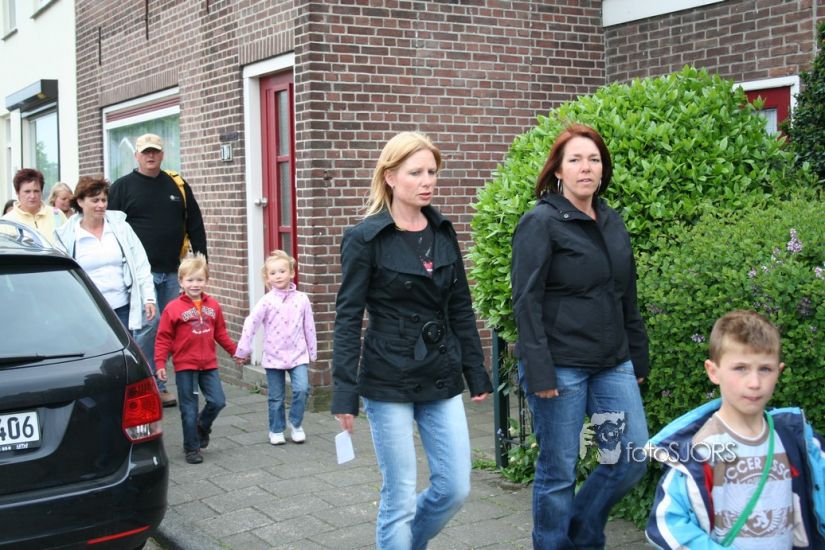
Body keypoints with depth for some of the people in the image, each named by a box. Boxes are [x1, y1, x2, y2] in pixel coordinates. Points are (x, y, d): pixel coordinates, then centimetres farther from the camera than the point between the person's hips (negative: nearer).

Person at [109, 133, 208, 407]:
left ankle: (157, 385, 18)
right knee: (150, 325, -12)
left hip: (172, 273, 4)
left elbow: (195, 226, 14)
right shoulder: (122, 187, 2)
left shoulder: (178, 186, 11)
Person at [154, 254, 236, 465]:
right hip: (185, 365, -3)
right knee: (189, 409, 4)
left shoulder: (213, 305, 4)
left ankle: (202, 426, 30)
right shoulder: (173, 308, -9)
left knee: (218, 401, -1)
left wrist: (234, 350, 15)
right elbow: (163, 338, -7)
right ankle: (192, 449, 17)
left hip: (208, 364, 4)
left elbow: (220, 333, 15)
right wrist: (160, 363, -12)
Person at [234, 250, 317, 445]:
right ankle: (276, 430, 26)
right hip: (274, 357, 0)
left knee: (302, 389, -14)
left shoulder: (302, 299, -2)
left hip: (298, 355, 1)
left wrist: (312, 352, 9)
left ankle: (295, 424, 9)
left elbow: (309, 327, 4)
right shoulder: (267, 301, -8)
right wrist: (243, 350, -9)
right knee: (276, 398, 8)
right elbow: (251, 324, -8)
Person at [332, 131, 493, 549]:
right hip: (388, 382, -5)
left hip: (442, 380, 5)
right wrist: (345, 392, -14)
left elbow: (461, 309, 12)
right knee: (400, 497, 1)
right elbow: (347, 318, -9)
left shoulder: (443, 233, 7)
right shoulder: (364, 238, -8)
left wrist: (476, 374, 11)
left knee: (455, 488, 6)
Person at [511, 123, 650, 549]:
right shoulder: (540, 223, -8)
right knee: (558, 471, 2)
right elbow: (527, 302, -13)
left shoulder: (612, 222, 13)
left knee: (633, 456, 6)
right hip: (561, 366, -7)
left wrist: (638, 358, 17)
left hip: (612, 364, 7)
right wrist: (538, 372, -18)